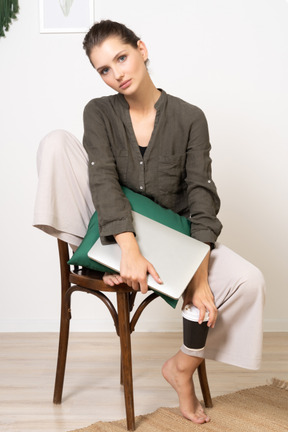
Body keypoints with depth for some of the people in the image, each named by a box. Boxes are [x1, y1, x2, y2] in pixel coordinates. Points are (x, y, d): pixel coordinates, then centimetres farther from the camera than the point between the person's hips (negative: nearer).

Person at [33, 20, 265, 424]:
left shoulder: (189, 118, -7)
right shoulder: (99, 112, -5)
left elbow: (201, 197, -14)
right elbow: (104, 181, -21)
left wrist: (201, 279, -25)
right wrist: (129, 248, -38)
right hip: (113, 232, -1)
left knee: (248, 282, -23)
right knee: (57, 141, -19)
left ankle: (182, 368, 1)